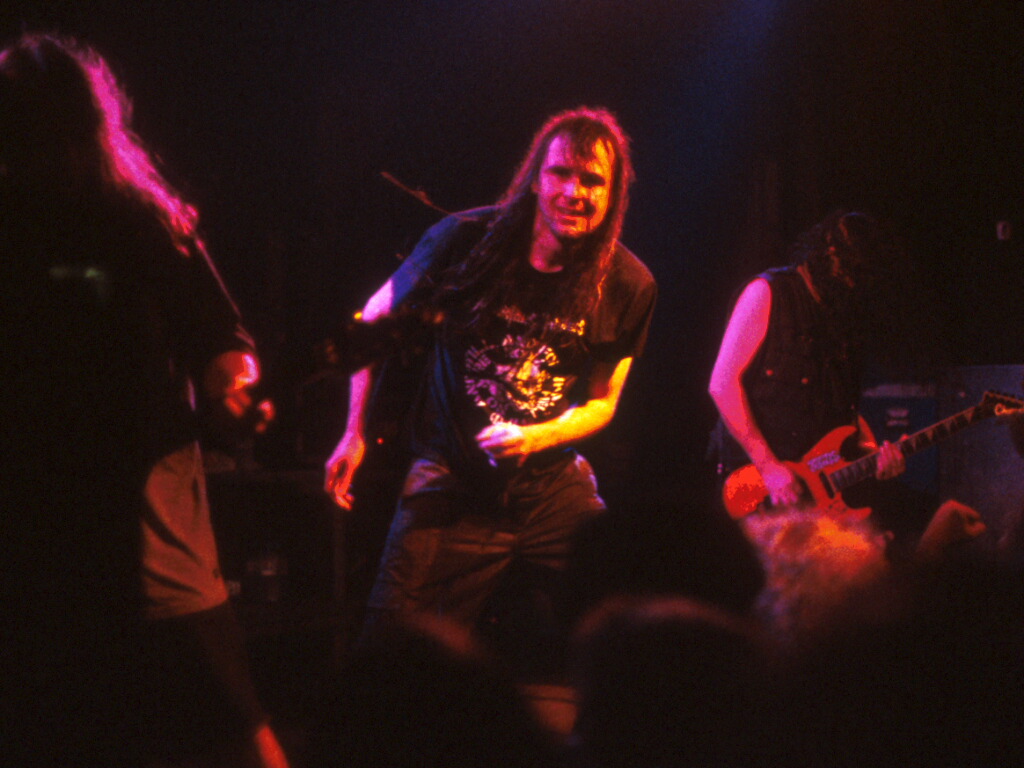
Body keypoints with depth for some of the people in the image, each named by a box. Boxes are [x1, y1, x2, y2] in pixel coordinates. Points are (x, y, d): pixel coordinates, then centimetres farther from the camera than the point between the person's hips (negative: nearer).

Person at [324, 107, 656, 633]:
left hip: (554, 485, 2)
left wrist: (534, 439, -14)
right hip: (451, 485, -2)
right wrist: (355, 436, 6)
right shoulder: (467, 240, -10)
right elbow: (376, 320, 6)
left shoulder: (628, 287, -6)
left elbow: (601, 402, 6)